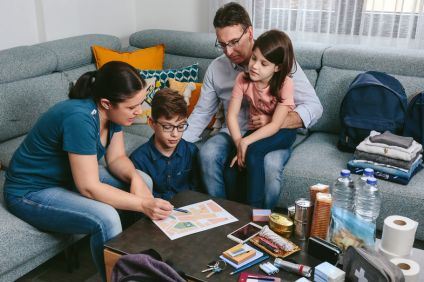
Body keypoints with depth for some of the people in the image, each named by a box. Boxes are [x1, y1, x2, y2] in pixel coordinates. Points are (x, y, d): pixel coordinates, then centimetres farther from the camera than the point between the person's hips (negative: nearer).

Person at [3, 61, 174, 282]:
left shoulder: (112, 112, -10)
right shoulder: (80, 118, -34)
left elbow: (116, 158, -1)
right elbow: (89, 188, -32)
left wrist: (135, 177, -21)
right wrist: (143, 204, -33)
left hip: (69, 176, 8)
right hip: (32, 192, -8)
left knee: (144, 180, -4)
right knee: (105, 218, -31)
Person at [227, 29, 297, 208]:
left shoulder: (285, 83, -22)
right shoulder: (243, 79, -12)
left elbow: (275, 125, -25)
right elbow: (232, 115, -14)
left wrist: (245, 143, -32)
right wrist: (239, 145, -27)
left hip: (282, 133, -3)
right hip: (256, 130, 4)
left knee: (253, 152, -33)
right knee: (231, 168, -20)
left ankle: (254, 210, -19)